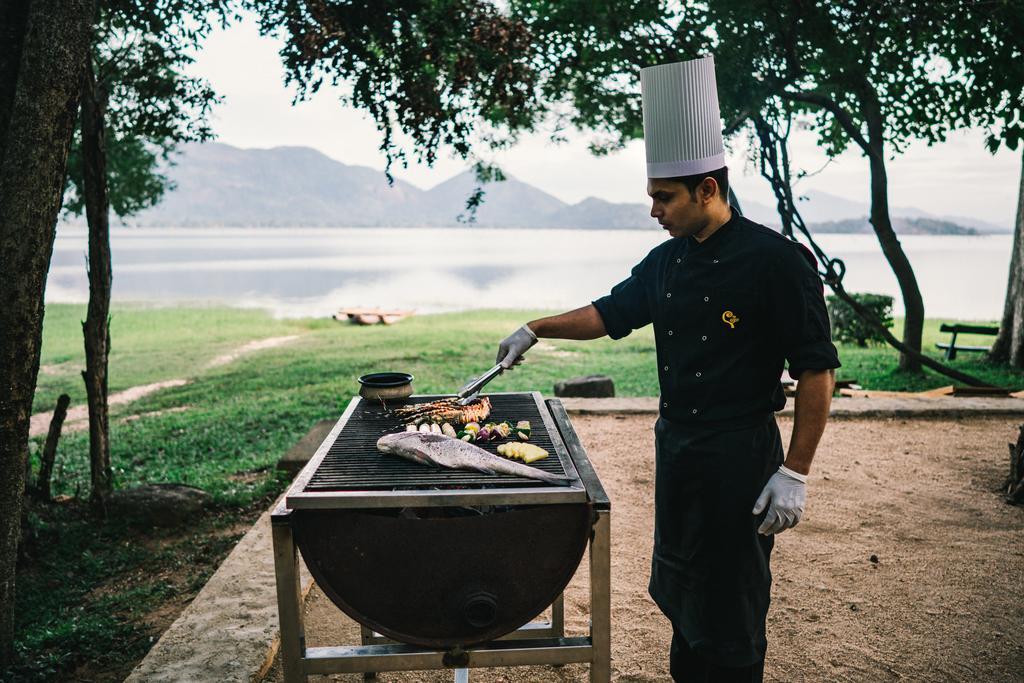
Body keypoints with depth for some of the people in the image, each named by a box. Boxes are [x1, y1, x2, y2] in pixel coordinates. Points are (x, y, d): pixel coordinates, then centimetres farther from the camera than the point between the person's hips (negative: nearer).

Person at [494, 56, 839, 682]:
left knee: (730, 607, 6)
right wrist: (537, 329, 8)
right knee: (679, 591, 21)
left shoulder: (775, 260, -16)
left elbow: (817, 371, -15)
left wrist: (795, 473, -17)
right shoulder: (666, 262, 5)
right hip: (676, 445, 7)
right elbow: (612, 313, 18)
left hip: (741, 458, -7)